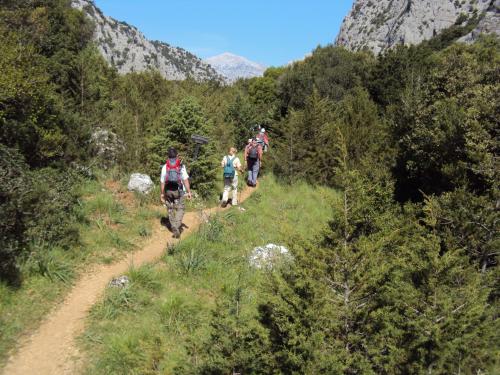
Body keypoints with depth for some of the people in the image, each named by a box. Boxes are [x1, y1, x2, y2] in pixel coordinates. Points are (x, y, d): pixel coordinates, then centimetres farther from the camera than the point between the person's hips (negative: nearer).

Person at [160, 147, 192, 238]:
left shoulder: (165, 167, -3)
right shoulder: (181, 166, -8)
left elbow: (162, 182, 0)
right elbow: (186, 180, -12)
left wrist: (162, 194, 9)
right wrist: (189, 192, -7)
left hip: (168, 191, 2)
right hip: (179, 191, -2)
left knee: (170, 209, 16)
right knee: (180, 209, 6)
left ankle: (174, 228, 22)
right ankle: (177, 227, -11)